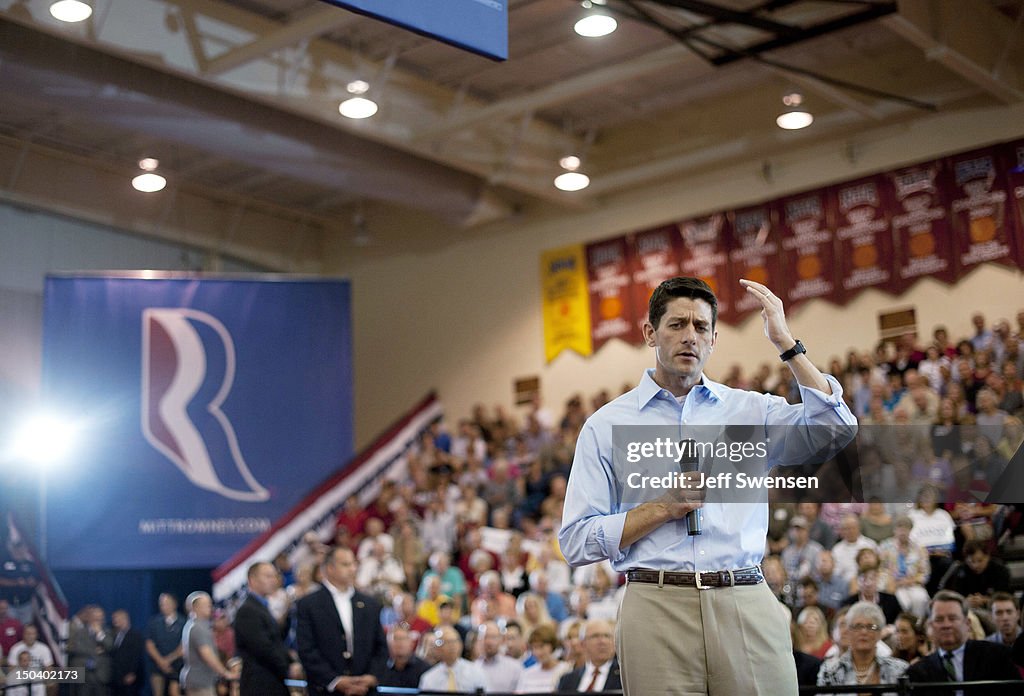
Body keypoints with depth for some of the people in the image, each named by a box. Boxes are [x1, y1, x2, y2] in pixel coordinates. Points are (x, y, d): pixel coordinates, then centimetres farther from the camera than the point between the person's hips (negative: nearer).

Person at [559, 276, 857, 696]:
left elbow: (836, 429, -3)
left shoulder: (749, 409, 14)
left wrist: (786, 345, -5)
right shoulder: (606, 425, 9)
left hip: (746, 603, 1)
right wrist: (662, 509, -7)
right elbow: (575, 542, 4)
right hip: (658, 609, -1)